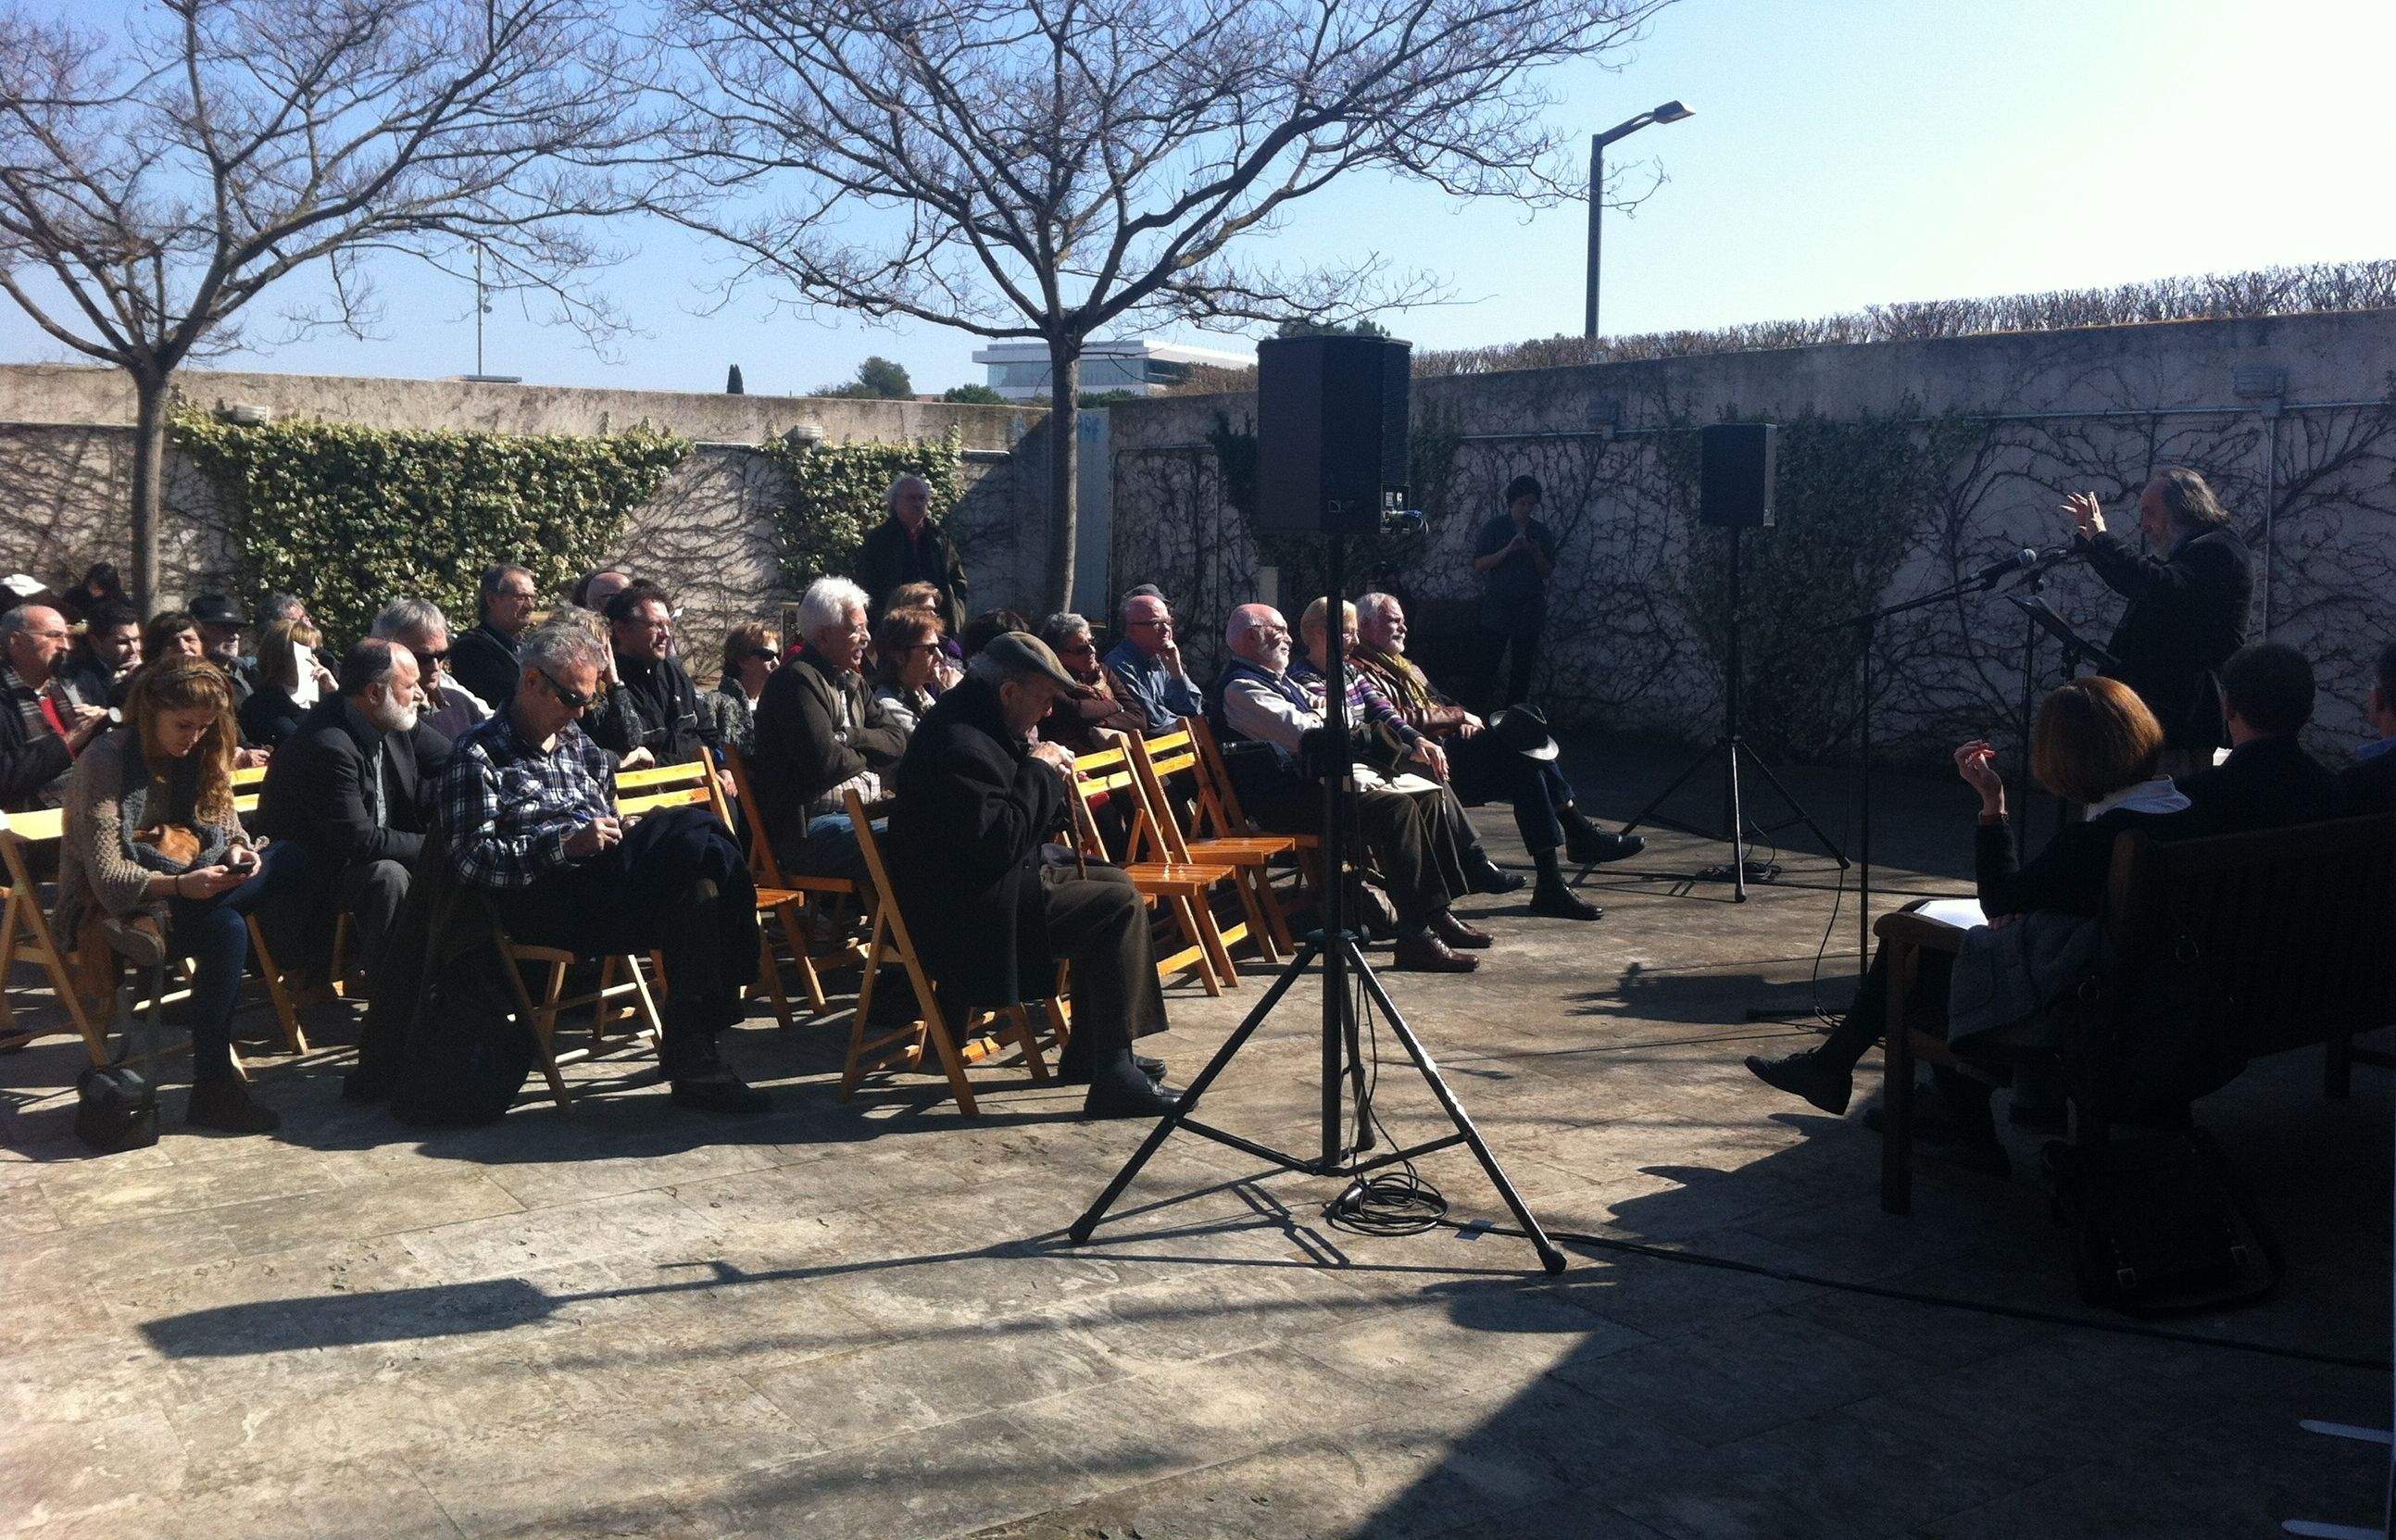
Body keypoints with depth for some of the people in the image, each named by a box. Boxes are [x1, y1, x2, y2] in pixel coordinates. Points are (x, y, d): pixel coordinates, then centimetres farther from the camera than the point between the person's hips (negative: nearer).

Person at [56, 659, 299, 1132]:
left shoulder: (198, 753, 7)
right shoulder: (105, 761, -15)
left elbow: (224, 823, 10)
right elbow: (106, 875, -20)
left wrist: (237, 850, -15)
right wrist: (180, 885, -36)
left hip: (179, 890, 7)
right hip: (107, 907, -7)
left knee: (286, 860, -18)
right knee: (225, 929, -35)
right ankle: (212, 1091, -30)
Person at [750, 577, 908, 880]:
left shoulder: (852, 681, 20)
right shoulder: (799, 681, -10)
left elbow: (897, 743, 10)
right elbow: (825, 762, -20)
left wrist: (849, 738, -7)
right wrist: (864, 758, 1)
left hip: (860, 814, 9)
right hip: (806, 829, -9)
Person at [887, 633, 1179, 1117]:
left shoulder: (982, 727, 12)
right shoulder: (959, 745, -22)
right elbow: (997, 843, -27)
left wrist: (1051, 782, 3)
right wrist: (1039, 771, -17)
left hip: (991, 883, 12)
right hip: (969, 910, -12)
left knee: (1113, 881, 18)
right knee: (1121, 906, -16)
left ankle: (1086, 1054, 19)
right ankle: (1114, 1078, -15)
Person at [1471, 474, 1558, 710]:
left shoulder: (1542, 532, 7)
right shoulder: (1494, 528, -1)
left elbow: (1548, 571, 6)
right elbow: (1479, 565, -8)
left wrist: (1536, 553, -13)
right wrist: (1508, 550, -19)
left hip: (1529, 609, 3)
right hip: (1497, 607, -3)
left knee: (1522, 667, 5)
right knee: (1488, 664, -7)